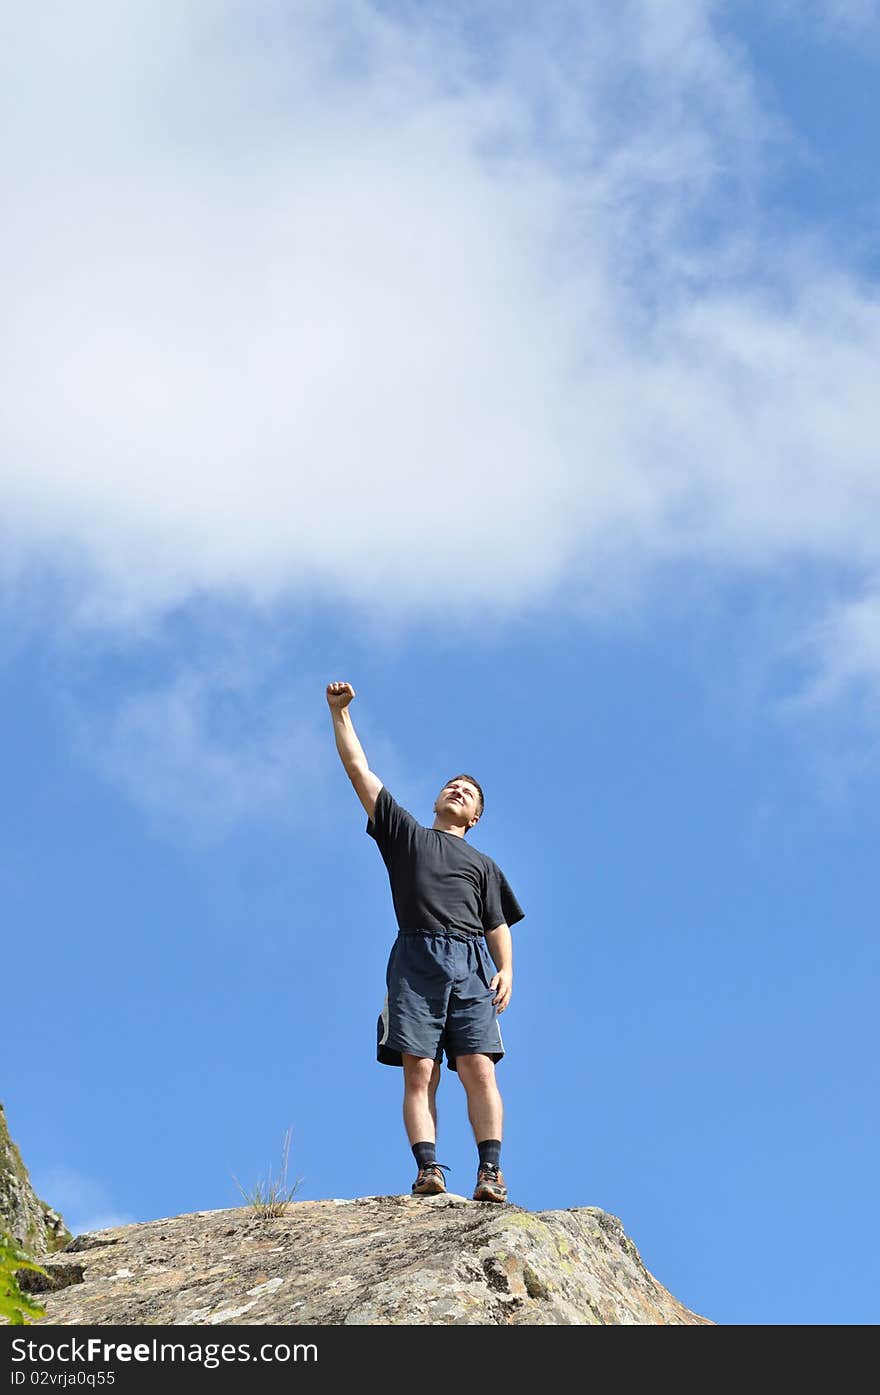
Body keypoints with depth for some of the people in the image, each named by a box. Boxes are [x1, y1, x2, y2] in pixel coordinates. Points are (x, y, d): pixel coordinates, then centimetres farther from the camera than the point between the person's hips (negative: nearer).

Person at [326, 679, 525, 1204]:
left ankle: (491, 1170, -19)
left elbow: (499, 926, 18)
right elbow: (359, 769, 22)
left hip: (472, 964, 1)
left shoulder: (483, 864, 29)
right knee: (419, 1072, -13)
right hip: (417, 959, -1)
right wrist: (341, 713, 17)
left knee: (479, 1068, -13)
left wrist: (507, 970, -1)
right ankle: (428, 1168, -21)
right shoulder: (405, 834, 26)